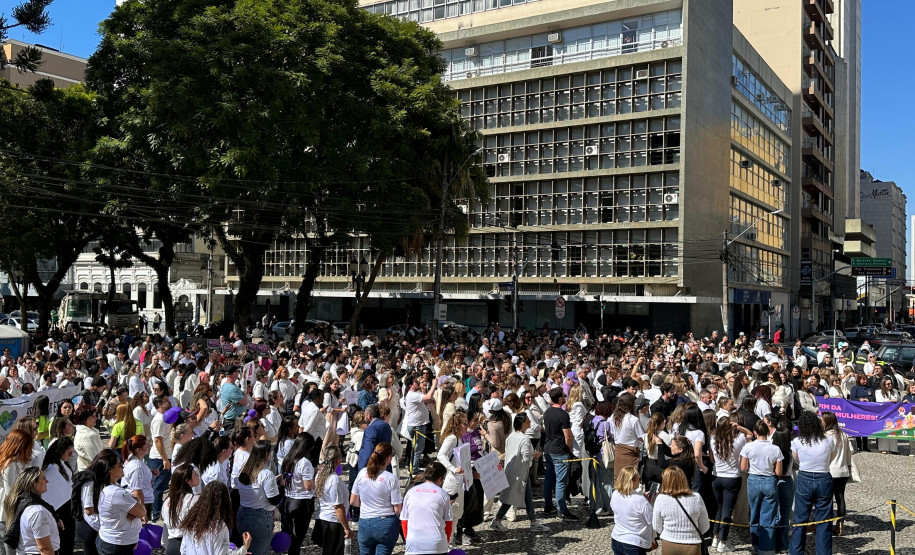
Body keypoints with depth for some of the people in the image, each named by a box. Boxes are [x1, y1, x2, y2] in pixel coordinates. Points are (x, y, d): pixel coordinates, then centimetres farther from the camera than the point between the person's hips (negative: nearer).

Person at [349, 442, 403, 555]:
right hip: (386, 524, -4)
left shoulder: (362, 473, -3)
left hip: (364, 524, 4)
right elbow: (397, 509, -11)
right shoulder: (391, 479, -15)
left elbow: (353, 502, 5)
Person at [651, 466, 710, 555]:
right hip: (692, 547, 0)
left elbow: (657, 528, -2)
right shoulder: (696, 498, -10)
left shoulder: (661, 499, -11)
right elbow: (704, 526, 1)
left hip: (668, 546, 0)